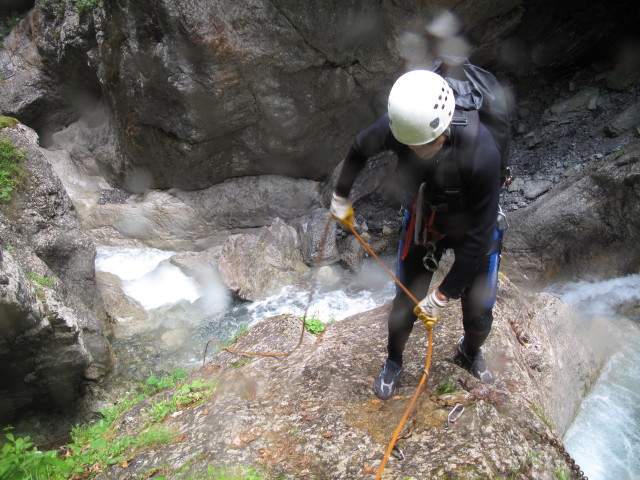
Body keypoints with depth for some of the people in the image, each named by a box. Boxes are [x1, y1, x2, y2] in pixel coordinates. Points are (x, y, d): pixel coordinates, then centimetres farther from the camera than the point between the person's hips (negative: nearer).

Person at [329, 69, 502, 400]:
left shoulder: (481, 151, -40)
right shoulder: (396, 126, -30)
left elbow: (478, 236, -31)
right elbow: (360, 148, -3)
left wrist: (443, 295, -24)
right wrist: (341, 196, 9)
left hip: (473, 230, -2)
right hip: (422, 221, 2)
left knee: (479, 314, 8)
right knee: (405, 302, 8)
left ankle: (470, 352, 45)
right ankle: (393, 363, 40)